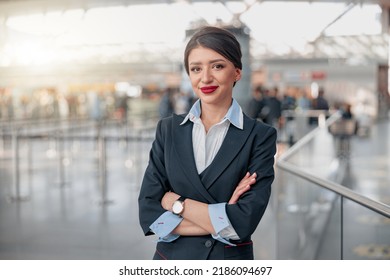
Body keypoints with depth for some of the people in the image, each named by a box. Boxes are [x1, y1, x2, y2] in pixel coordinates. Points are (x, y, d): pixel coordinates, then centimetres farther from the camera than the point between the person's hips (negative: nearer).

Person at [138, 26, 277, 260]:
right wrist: (220, 221, -17)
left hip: (231, 259, -1)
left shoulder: (260, 136, -10)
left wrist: (175, 202, -13)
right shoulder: (168, 129, -3)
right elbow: (149, 213, -9)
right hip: (172, 257, 2)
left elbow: (245, 221, -19)